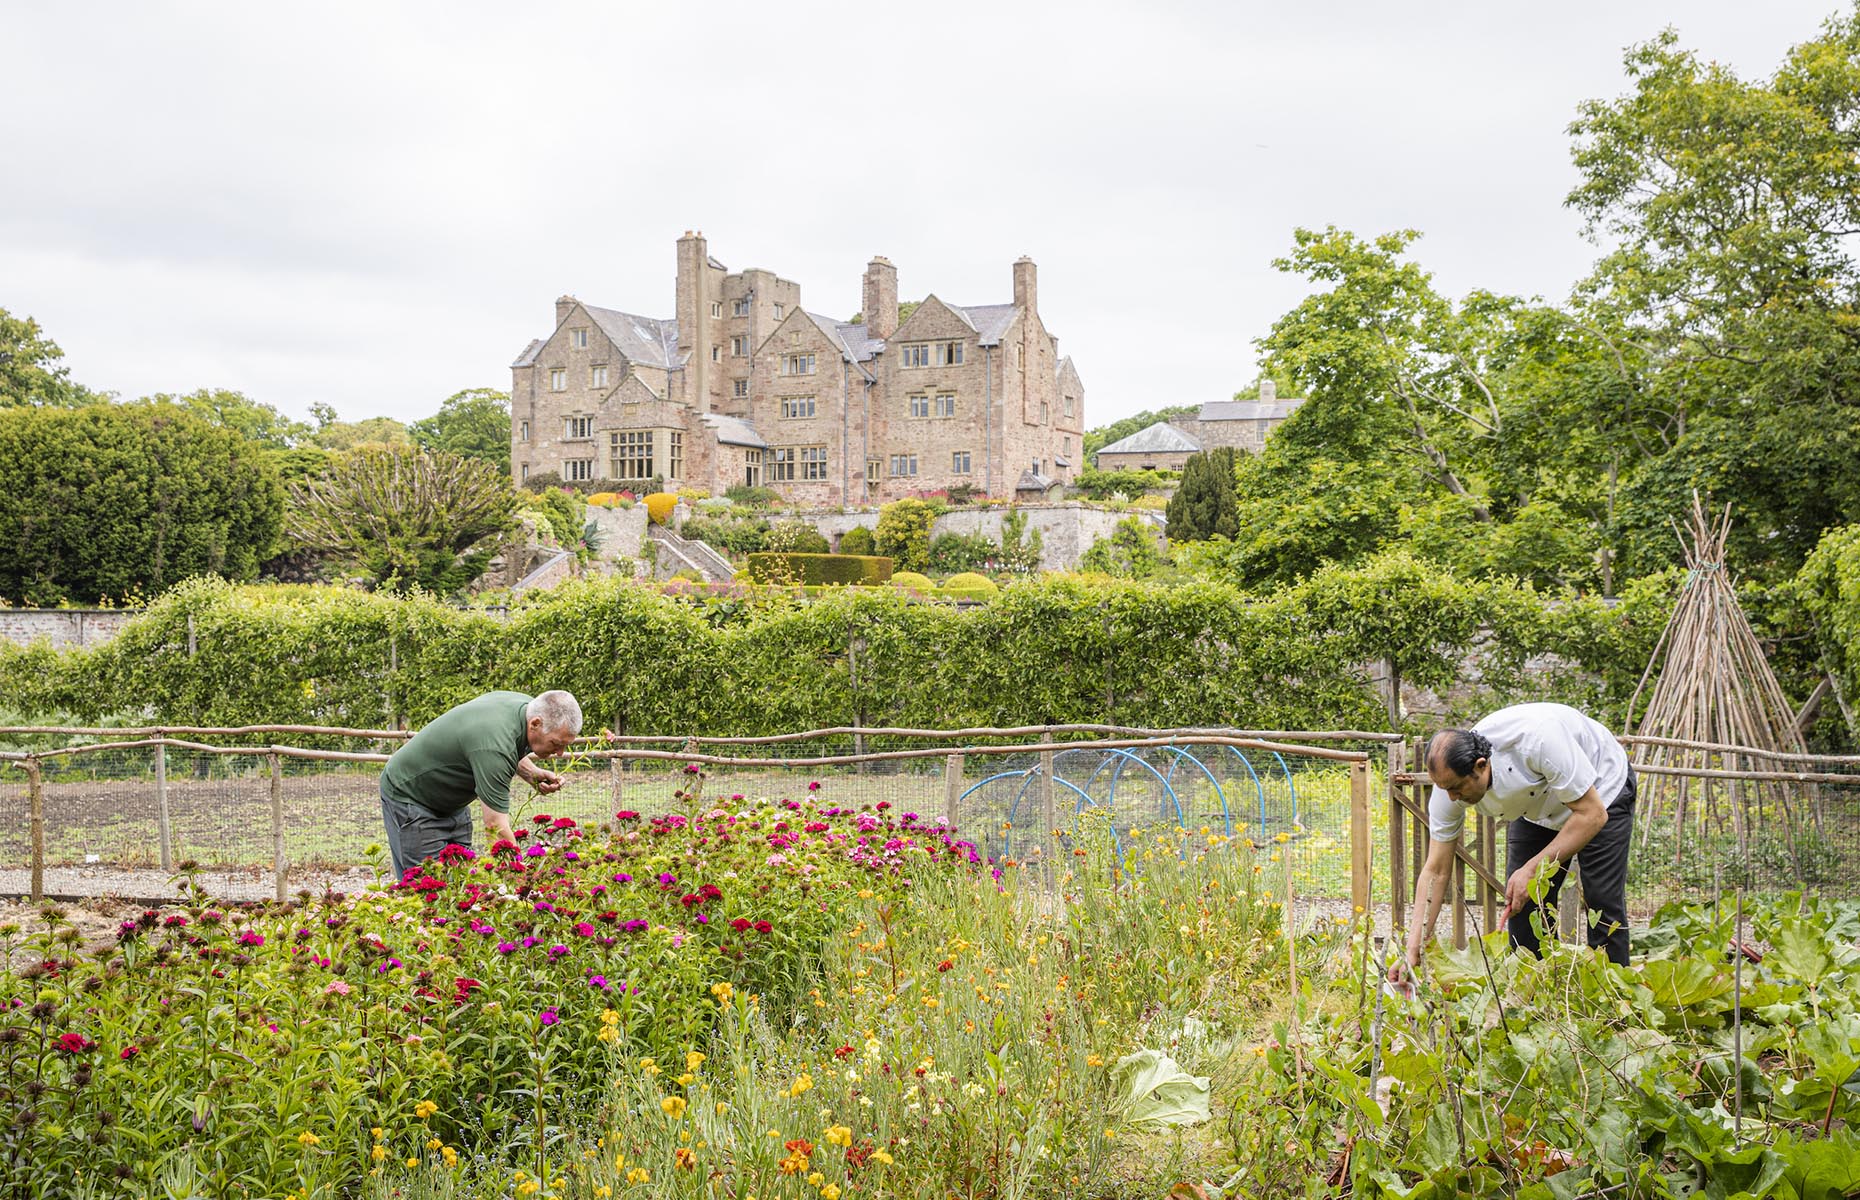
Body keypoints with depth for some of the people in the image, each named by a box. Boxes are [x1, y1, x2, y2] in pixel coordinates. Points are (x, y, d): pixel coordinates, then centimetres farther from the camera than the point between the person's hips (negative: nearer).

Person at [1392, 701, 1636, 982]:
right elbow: (1435, 871, -20)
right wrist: (1413, 951, -27)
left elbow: (1592, 814, -33)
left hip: (1600, 790, -4)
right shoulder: (1450, 780, -26)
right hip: (1539, 807, 5)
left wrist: (1533, 870, -36)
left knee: (1603, 903, -12)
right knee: (1521, 906, -5)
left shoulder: (1538, 740, -42)